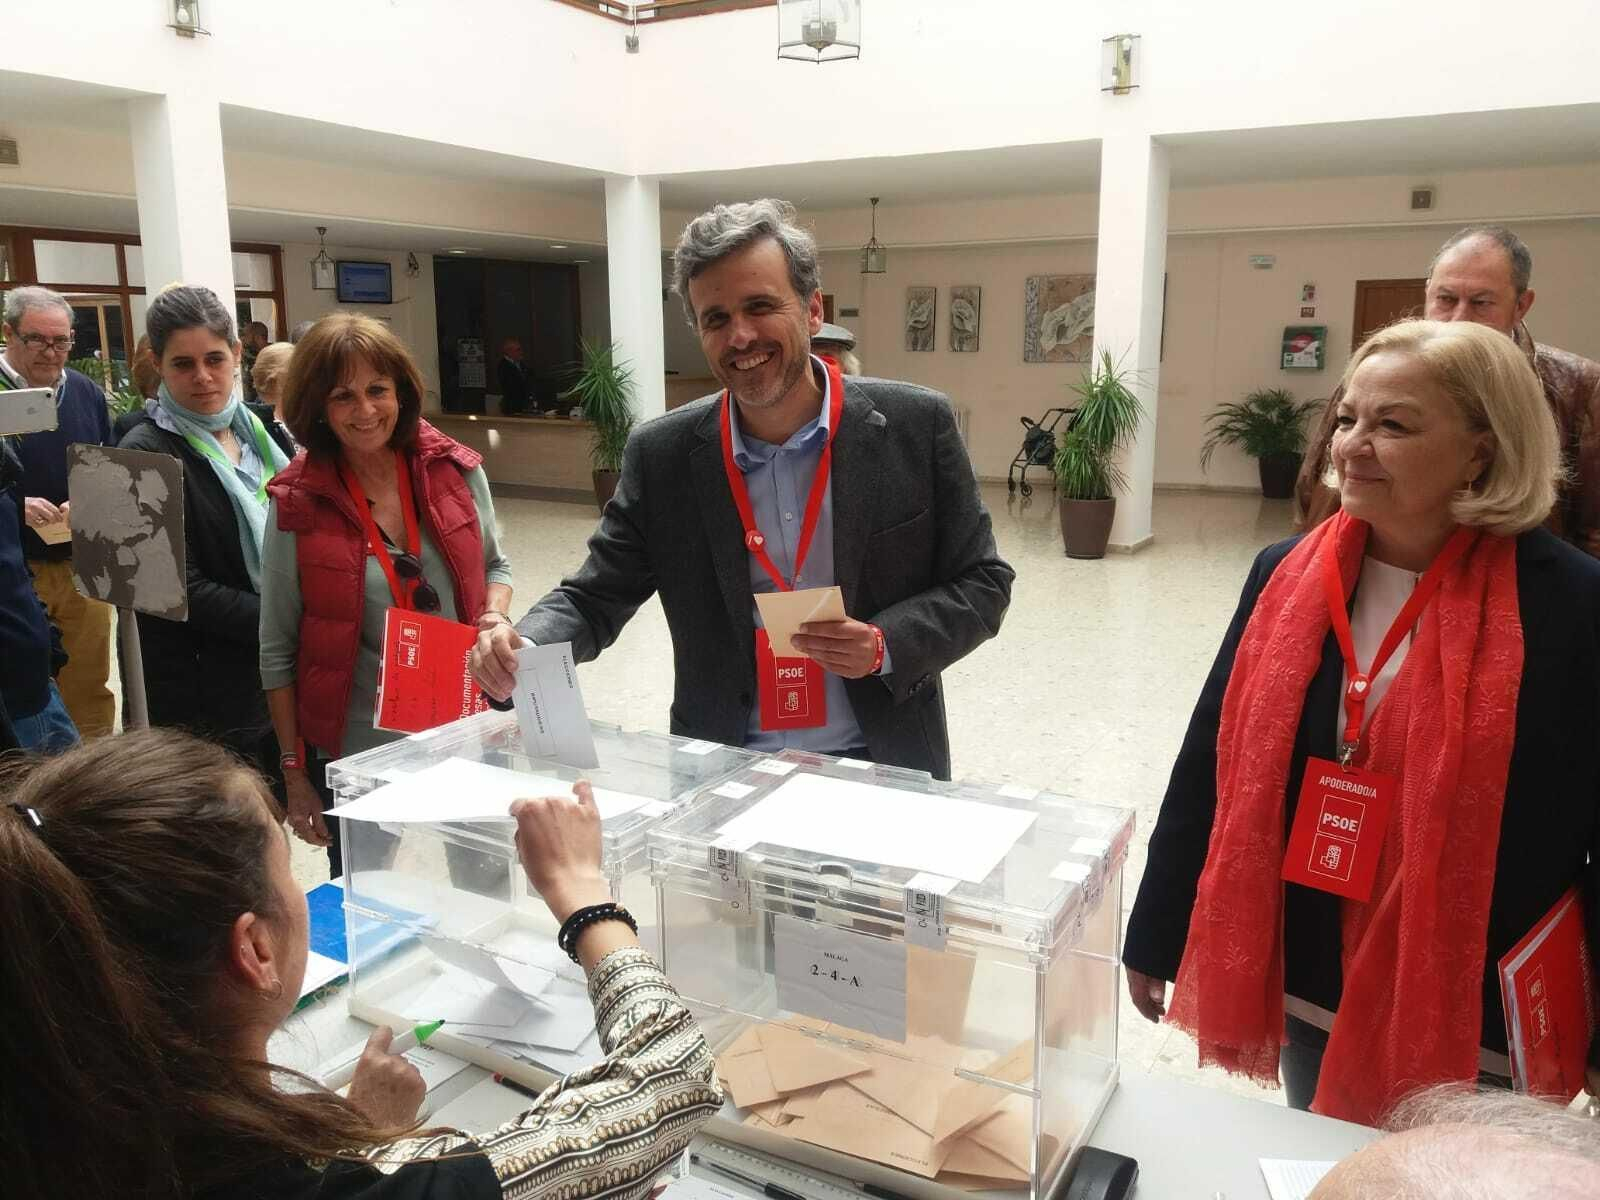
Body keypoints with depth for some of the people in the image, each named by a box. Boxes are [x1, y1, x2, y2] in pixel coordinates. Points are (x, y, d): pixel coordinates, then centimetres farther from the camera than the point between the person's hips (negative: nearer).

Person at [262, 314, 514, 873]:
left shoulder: (455, 470, -5)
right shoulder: (297, 505, -9)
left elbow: (495, 565, 12)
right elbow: (277, 652, -2)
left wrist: (495, 618, -9)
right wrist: (295, 773, -1)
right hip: (356, 751, -1)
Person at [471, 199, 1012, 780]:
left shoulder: (917, 426, -5)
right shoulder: (660, 456, -2)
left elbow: (981, 582, 2)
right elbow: (593, 598, 3)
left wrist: (887, 645, -14)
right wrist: (520, 650, -16)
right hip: (723, 774, 2)